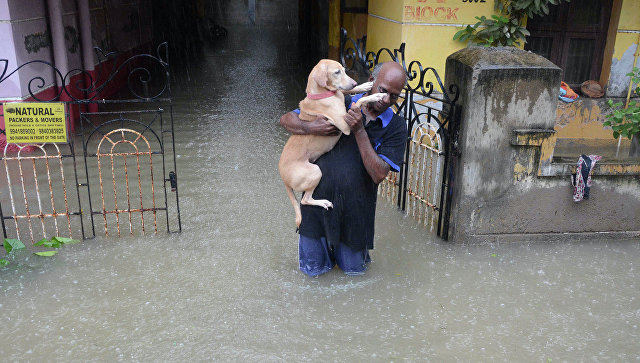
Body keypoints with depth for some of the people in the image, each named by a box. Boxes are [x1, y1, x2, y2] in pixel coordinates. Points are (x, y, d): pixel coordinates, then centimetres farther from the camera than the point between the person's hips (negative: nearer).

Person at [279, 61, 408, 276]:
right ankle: (326, 243, 43)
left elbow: (379, 174, -18)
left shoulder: (395, 127, -6)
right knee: (314, 269, 13)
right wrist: (311, 128, -22)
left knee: (354, 270, 16)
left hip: (355, 208, 0)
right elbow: (286, 119, 0)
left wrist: (359, 131, -24)